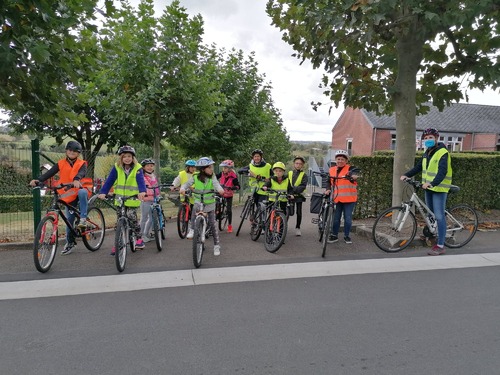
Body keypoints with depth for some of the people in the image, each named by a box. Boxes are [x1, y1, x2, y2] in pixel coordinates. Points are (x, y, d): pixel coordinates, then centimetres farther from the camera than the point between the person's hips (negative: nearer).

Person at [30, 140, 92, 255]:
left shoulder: (82, 164, -4)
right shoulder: (61, 163, 3)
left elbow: (82, 172, -26)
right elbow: (49, 173, -10)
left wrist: (76, 180, -48)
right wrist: (38, 180, -28)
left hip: (80, 190, -3)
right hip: (68, 195, 3)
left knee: (82, 192, -40)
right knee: (69, 219, 6)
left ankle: (83, 218, -28)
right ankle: (70, 242, 23)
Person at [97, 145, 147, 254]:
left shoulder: (137, 168, -6)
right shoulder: (117, 168, 0)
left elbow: (141, 180, -19)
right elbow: (109, 181, -7)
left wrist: (142, 191, -38)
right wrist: (103, 192, -21)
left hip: (132, 199, -3)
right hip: (120, 199, 3)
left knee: (131, 217, -17)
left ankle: (139, 238, 2)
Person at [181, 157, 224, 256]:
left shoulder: (212, 177, -6)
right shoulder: (195, 177, -5)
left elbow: (216, 183, -22)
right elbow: (187, 184, -5)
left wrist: (220, 189, -44)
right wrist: (183, 188, -27)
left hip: (210, 203, 0)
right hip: (198, 202, 0)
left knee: (212, 224, 0)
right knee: (195, 209, -34)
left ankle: (216, 245, 11)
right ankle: (192, 230, -16)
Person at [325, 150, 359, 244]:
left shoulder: (350, 169, -6)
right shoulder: (332, 170, 7)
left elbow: (354, 175, -25)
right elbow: (329, 181, 18)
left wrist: (353, 177, -49)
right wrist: (328, 189, 0)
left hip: (349, 199, -3)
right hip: (337, 199, 3)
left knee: (348, 218, 4)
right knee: (336, 218, 9)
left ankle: (347, 236, 19)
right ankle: (334, 235, 22)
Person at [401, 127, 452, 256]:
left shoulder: (442, 153, -14)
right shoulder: (427, 152, 13)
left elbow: (442, 171, -26)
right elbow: (419, 167, 14)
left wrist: (432, 183, -40)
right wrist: (406, 175, 1)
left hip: (439, 189, -8)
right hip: (429, 188, 8)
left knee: (439, 216, -7)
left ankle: (440, 246, -3)